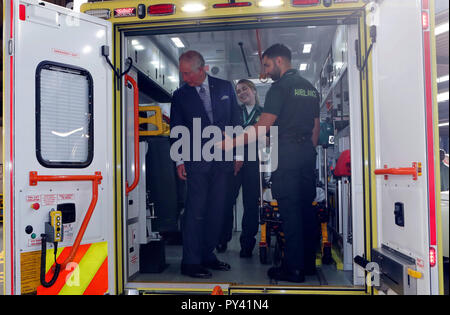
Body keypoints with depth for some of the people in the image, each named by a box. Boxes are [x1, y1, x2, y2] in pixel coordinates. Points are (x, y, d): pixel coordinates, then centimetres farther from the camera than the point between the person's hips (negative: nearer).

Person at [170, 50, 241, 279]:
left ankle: (207, 255, 19)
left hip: (223, 159, 3)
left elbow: (235, 120, 12)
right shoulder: (180, 95, 5)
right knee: (195, 210, -6)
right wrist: (179, 160, -2)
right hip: (196, 161, -2)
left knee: (216, 210, 7)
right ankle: (190, 262, 2)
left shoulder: (225, 88, 9)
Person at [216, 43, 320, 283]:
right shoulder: (310, 88, 18)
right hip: (307, 154, 8)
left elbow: (264, 126, -15)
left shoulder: (280, 87, -8)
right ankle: (308, 263, 20)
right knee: (306, 207, 11)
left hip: (286, 154, -8)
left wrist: (233, 143, -12)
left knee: (289, 210, -4)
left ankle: (294, 268, 1)